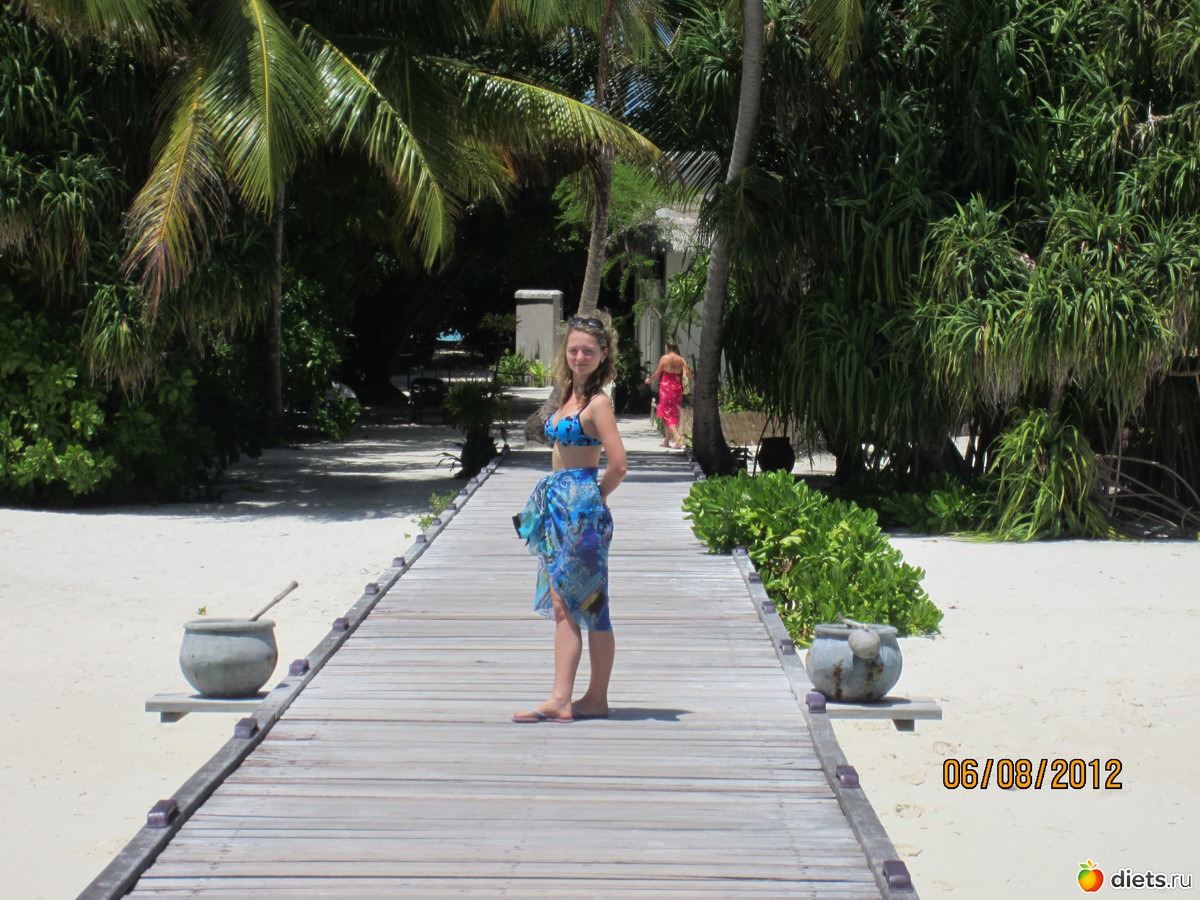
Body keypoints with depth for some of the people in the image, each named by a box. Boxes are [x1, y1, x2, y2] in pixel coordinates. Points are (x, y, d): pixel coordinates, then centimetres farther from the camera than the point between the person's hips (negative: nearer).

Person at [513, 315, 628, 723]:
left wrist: (594, 499, -5)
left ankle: (596, 699, 9)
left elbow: (618, 465, -19)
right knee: (562, 605, 6)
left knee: (589, 604, 0)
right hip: (559, 506, 9)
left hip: (581, 507, -9)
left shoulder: (598, 403, -12)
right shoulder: (570, 395, 13)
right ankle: (561, 700, 5)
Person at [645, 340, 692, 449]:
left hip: (666, 387, -4)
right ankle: (666, 441, 19)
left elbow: (657, 374, -3)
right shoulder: (681, 360, 1)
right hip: (677, 388, 4)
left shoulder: (664, 358, -7)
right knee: (674, 414, 13)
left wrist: (649, 380, 15)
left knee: (667, 415, 0)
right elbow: (688, 374, -6)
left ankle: (677, 437, -21)